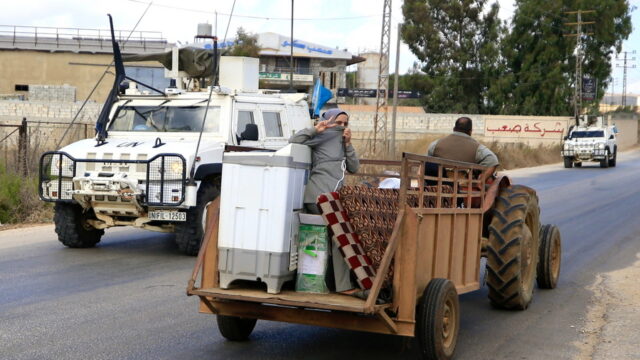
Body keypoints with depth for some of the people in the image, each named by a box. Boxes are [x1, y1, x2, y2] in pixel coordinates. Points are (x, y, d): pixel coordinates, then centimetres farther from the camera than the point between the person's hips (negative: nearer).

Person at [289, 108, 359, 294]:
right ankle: (343, 284, -12)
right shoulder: (324, 136, 3)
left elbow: (354, 168, 16)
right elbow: (294, 141, -8)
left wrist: (348, 144, 6)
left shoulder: (340, 141, 26)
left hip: (332, 195, 8)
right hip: (320, 194, -8)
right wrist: (315, 129, -15)